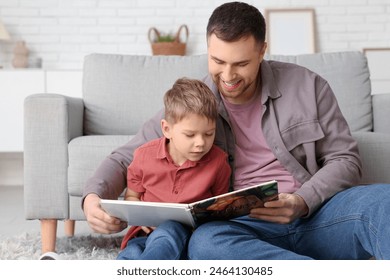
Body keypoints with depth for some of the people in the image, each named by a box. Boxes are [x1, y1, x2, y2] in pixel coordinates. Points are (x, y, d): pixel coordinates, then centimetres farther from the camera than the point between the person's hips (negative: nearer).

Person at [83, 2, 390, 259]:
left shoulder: (307, 86, 4)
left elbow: (345, 159, 6)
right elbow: (128, 158, 10)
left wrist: (302, 202, -13)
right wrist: (94, 196, -12)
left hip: (316, 215, 1)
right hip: (248, 230, 0)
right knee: (205, 242, -36)